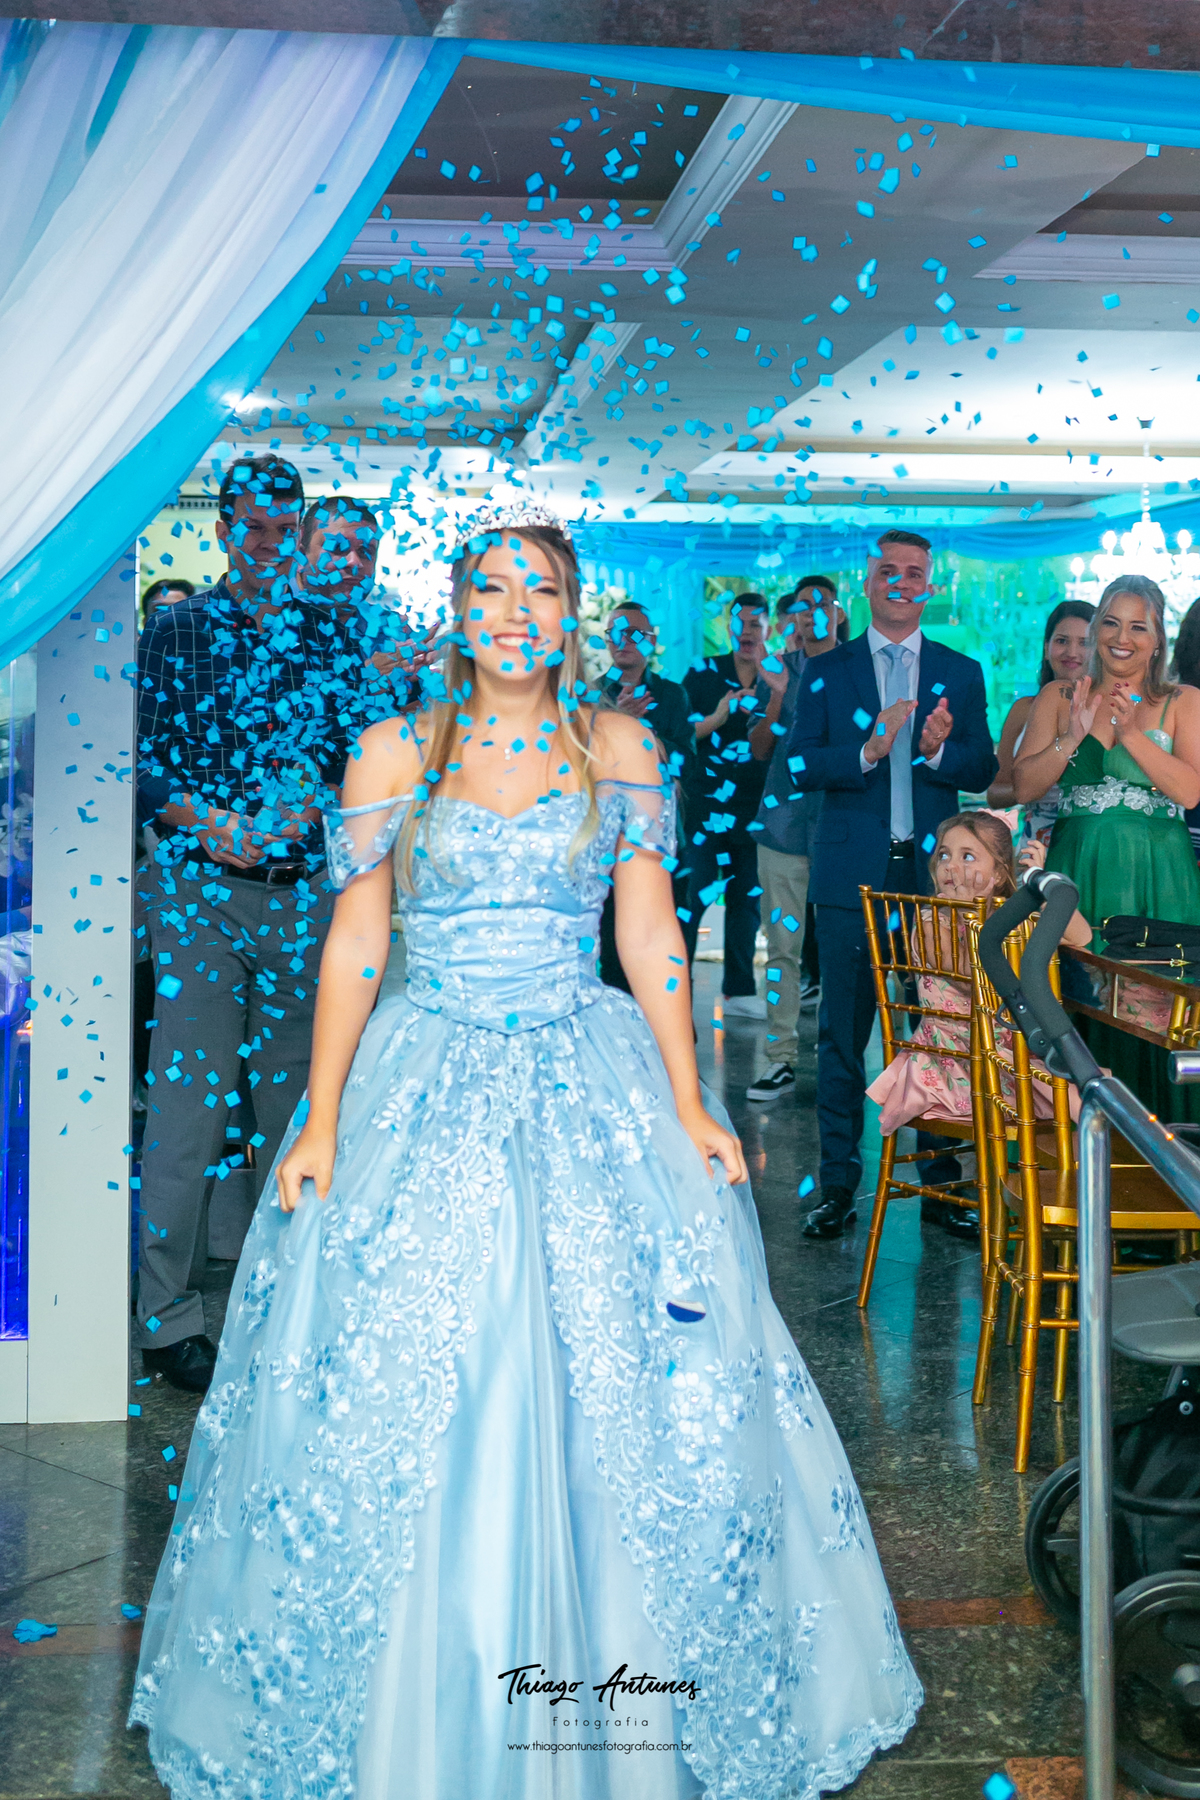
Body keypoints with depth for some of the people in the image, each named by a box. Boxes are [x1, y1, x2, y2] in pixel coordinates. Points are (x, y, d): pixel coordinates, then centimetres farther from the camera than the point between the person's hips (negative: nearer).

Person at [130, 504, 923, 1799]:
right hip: (424, 1088, 0)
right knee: (399, 1394, 2)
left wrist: (689, 1110, -2)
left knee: (619, 1388, 2)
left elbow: (650, 932, 3)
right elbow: (355, 938, 0)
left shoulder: (619, 748, 4)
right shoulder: (396, 751, 2)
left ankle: (626, 1692, 23)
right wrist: (320, 1120, -6)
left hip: (589, 1085, 1)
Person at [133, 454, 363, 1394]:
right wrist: (210, 822, -16)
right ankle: (168, 1312, 4)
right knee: (189, 1095, -4)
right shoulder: (177, 629, 4)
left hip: (304, 888, 3)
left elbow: (356, 746, 7)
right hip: (199, 887, -3)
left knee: (293, 1088, 11)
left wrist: (311, 792, -12)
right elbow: (139, 758, -2)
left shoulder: (328, 635, 11)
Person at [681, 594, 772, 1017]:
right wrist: (716, 719, -14)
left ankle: (739, 991, 20)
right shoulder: (703, 673, 3)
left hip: (756, 810, 3)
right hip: (706, 807, -3)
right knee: (691, 900, -7)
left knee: (748, 900, 10)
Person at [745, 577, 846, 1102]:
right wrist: (778, 693, -8)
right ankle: (781, 1058, 6)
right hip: (783, 820, 2)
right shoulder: (781, 668, 12)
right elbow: (760, 749, 7)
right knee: (782, 943, 2)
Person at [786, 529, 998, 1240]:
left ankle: (943, 1181, 15)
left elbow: (983, 771, 4)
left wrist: (939, 751, -16)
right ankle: (839, 1183, 10)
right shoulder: (827, 671, 8)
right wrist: (867, 752, -19)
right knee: (843, 1030, 1)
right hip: (853, 874, -1)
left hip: (936, 874, 1)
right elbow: (802, 763, -3)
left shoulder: (962, 673, 11)